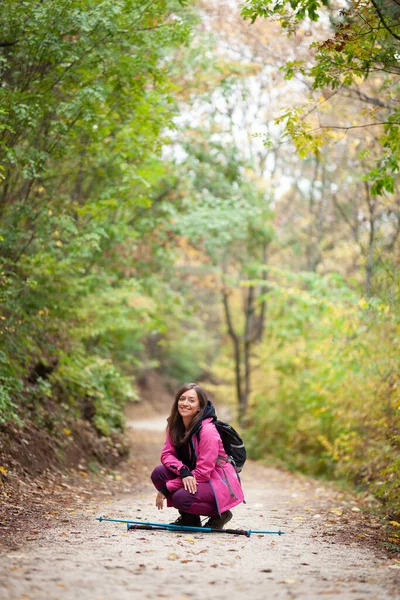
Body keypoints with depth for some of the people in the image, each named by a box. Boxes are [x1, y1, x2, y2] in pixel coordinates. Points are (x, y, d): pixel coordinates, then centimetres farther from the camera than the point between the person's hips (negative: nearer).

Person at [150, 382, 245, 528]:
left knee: (181, 497, -31)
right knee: (158, 473, -15)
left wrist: (165, 489, -22)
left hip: (219, 482, -7)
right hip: (191, 478, 7)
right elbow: (167, 454, -5)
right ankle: (189, 518, 4)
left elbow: (203, 472, -23)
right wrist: (184, 472, -28)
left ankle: (220, 515, -2)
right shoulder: (175, 425, -2)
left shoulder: (208, 430, -24)